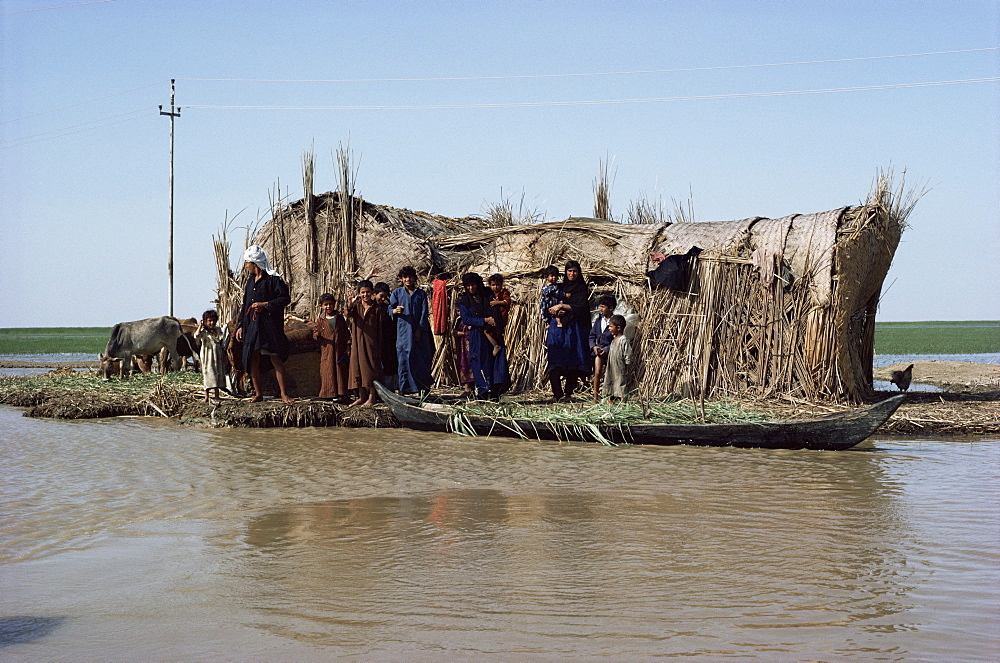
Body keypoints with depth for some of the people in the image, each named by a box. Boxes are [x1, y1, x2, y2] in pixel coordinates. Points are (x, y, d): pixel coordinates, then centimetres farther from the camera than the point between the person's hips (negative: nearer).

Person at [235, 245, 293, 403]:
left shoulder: (272, 279, -6)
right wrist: (240, 326, 13)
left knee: (276, 358, -7)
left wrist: (265, 305, -14)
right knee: (253, 360, 4)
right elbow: (245, 305, 19)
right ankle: (258, 393, 12)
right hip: (252, 325, 7)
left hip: (270, 325, -7)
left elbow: (285, 298, -10)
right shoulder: (250, 280, 16)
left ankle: (283, 393, -2)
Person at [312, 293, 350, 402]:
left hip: (340, 351, 1)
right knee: (328, 372, -2)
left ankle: (342, 394, 8)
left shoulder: (340, 318, 8)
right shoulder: (320, 320, 4)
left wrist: (348, 347, 4)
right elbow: (315, 335, 5)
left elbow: (346, 333, 10)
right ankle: (329, 394, 2)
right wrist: (317, 334, -19)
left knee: (341, 371, 3)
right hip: (326, 351, -1)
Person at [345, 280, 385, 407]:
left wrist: (379, 347, -3)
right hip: (357, 343, 3)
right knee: (357, 368, 6)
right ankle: (362, 397, 15)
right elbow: (349, 315, -16)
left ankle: (371, 397, 4)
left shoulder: (377, 309, 0)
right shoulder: (356, 306, 6)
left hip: (371, 343, -3)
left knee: (371, 368, -2)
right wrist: (351, 303, -36)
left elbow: (380, 328, 1)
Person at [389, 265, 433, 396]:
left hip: (419, 331, 1)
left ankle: (423, 389, 1)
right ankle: (404, 388, -7)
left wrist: (420, 330, -6)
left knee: (422, 359, -2)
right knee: (404, 358, -7)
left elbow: (424, 312, 5)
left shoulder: (421, 294, 12)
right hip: (403, 331, -1)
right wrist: (395, 311, -19)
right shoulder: (397, 293, 11)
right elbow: (389, 309, 6)